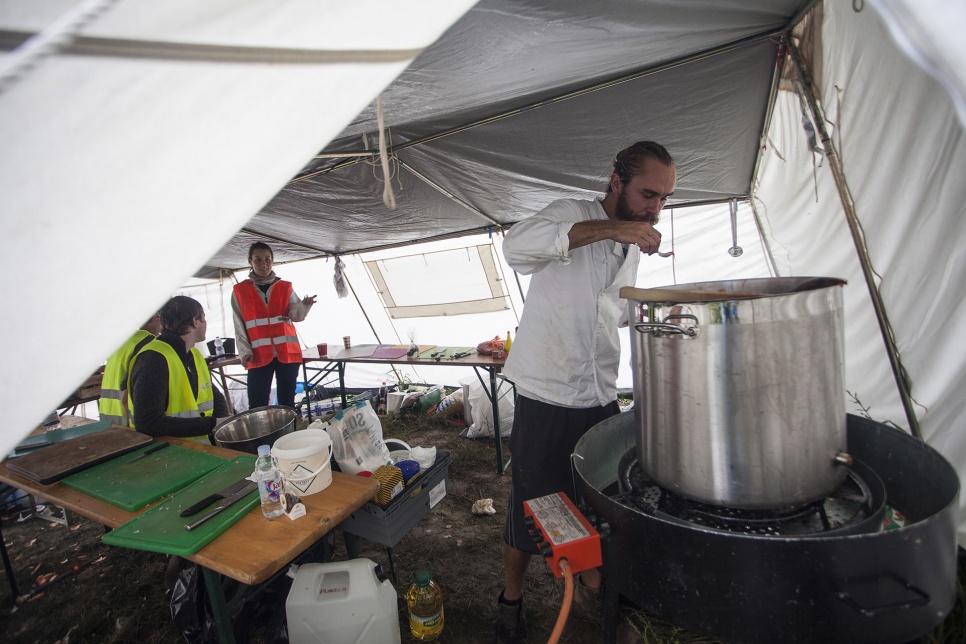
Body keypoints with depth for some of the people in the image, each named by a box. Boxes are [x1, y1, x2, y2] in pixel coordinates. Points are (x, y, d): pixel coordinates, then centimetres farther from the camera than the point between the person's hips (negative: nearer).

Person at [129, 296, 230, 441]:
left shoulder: (194, 355, 11)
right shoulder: (153, 358, -16)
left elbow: (216, 398, 19)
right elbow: (147, 423, -24)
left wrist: (224, 423, -1)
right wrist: (211, 424, -22)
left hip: (201, 446, 7)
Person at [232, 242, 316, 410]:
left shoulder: (285, 287, 8)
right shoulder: (239, 290, 7)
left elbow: (296, 315, -5)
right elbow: (239, 325, 6)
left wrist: (304, 305, -26)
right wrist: (244, 351, -5)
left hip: (288, 352, 1)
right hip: (258, 356, 0)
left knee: (287, 402, 8)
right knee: (257, 405, -1)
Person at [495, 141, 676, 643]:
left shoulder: (633, 247, 15)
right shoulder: (571, 215, -8)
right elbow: (517, 245, -30)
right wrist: (607, 228, -32)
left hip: (602, 398, 7)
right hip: (546, 399, -6)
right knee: (530, 504, 8)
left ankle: (591, 578, 48)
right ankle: (511, 596, 36)